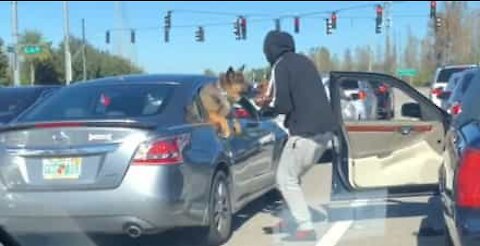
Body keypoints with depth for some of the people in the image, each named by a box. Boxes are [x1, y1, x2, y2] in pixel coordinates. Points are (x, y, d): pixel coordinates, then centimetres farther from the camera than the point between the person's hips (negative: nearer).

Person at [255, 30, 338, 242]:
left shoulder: (280, 66, -7)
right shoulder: (304, 61, 17)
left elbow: (283, 105, -13)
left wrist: (266, 103, 7)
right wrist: (274, 98, 20)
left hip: (305, 131, -8)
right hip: (324, 128, 8)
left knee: (285, 179, 3)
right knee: (292, 176, 21)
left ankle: (306, 228, -1)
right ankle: (296, 220, 25)